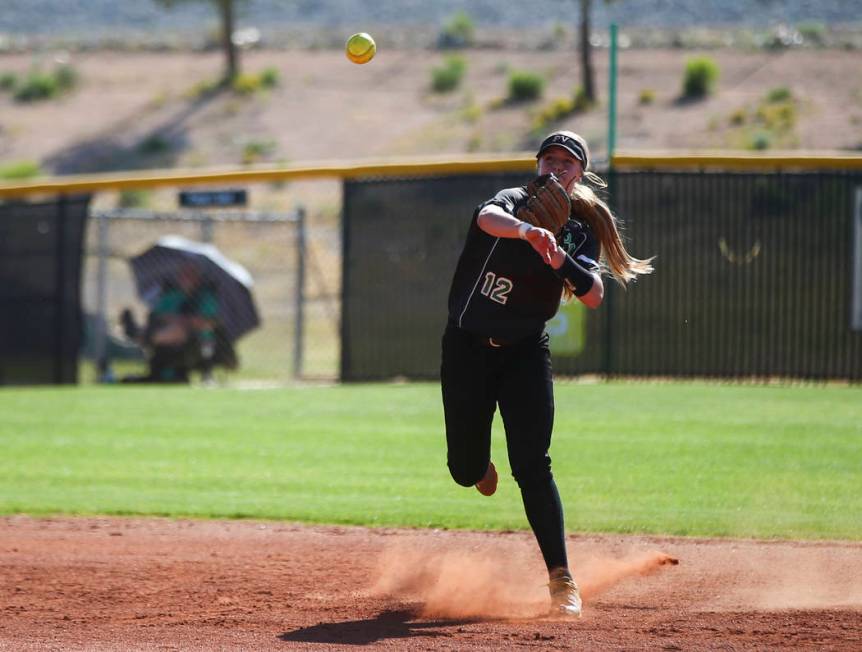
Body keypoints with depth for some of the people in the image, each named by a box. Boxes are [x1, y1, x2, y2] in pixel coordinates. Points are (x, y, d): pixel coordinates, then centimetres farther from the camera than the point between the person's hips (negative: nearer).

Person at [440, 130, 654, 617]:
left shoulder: (581, 229, 0)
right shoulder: (514, 202, -10)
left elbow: (594, 297, -14)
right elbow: (488, 218, -37)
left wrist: (561, 261, -32)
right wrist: (527, 231, -57)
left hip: (525, 352, 1)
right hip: (468, 345, -1)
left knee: (533, 466, -12)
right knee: (465, 469, 5)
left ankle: (561, 578, -10)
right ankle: (483, 464, 44)